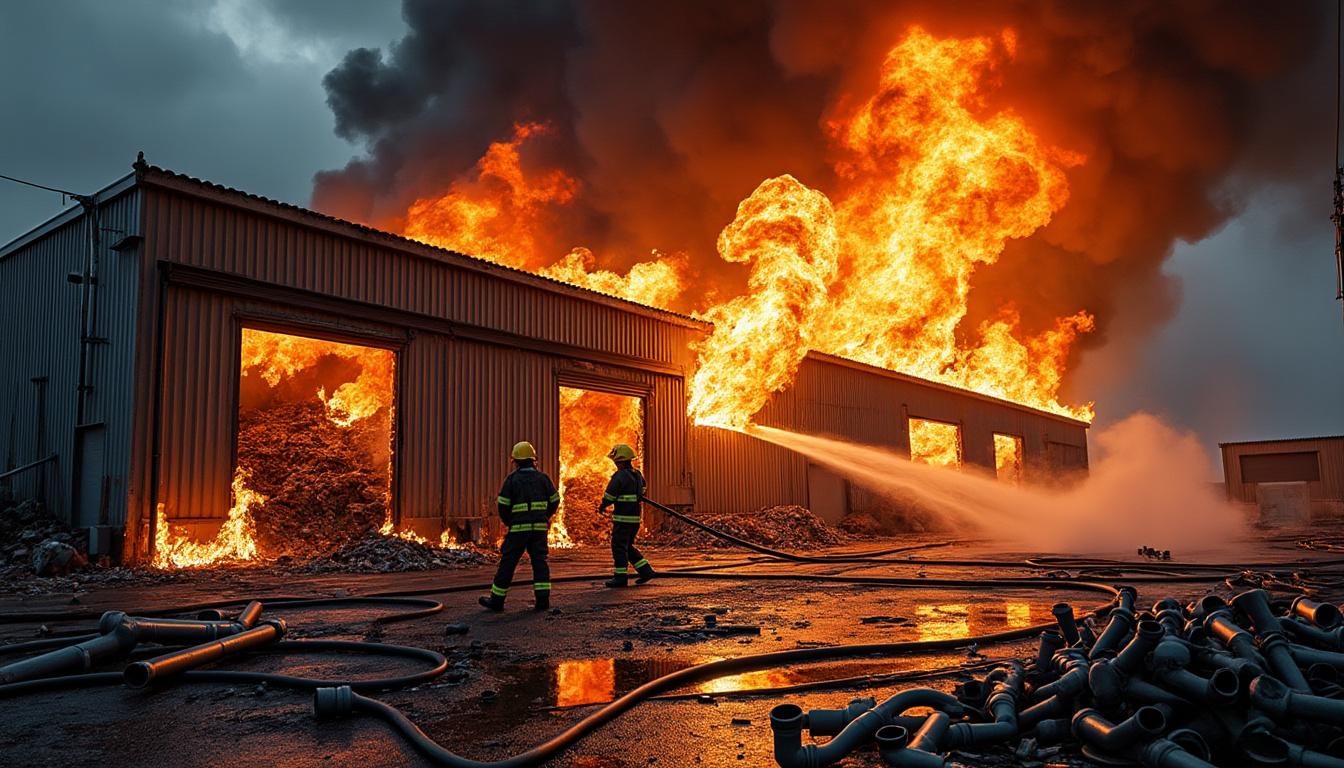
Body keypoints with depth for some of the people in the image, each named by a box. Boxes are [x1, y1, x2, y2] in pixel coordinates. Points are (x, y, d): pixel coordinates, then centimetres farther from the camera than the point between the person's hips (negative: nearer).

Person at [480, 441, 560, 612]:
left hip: (519, 527, -3)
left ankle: (497, 599, 10)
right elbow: (554, 501, 8)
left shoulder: (512, 479, -3)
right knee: (539, 561, 7)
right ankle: (543, 599, 1)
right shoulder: (543, 477, 5)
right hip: (540, 527, 3)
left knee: (508, 562, 4)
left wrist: (508, 523, 12)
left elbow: (503, 505, -4)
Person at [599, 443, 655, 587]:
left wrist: (601, 508, 3)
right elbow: (642, 491, 28)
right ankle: (646, 570, 15)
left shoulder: (620, 476, -17)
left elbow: (609, 496, -14)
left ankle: (621, 577, 3)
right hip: (635, 517, 9)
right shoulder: (637, 474, 11)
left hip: (623, 519, -9)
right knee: (628, 547, 18)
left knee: (619, 547, 1)